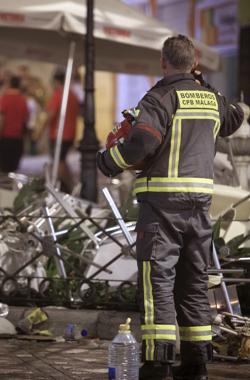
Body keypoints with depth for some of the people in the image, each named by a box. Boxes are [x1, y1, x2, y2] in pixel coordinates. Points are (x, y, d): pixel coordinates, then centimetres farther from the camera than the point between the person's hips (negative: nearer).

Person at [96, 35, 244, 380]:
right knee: (193, 281, 12)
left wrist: (108, 161, -4)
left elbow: (142, 142, -22)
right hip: (200, 197, 6)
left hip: (162, 199, -6)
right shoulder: (211, 98, 11)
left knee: (157, 280, -6)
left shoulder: (161, 98, -9)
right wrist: (202, 84, 35)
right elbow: (234, 118, 34)